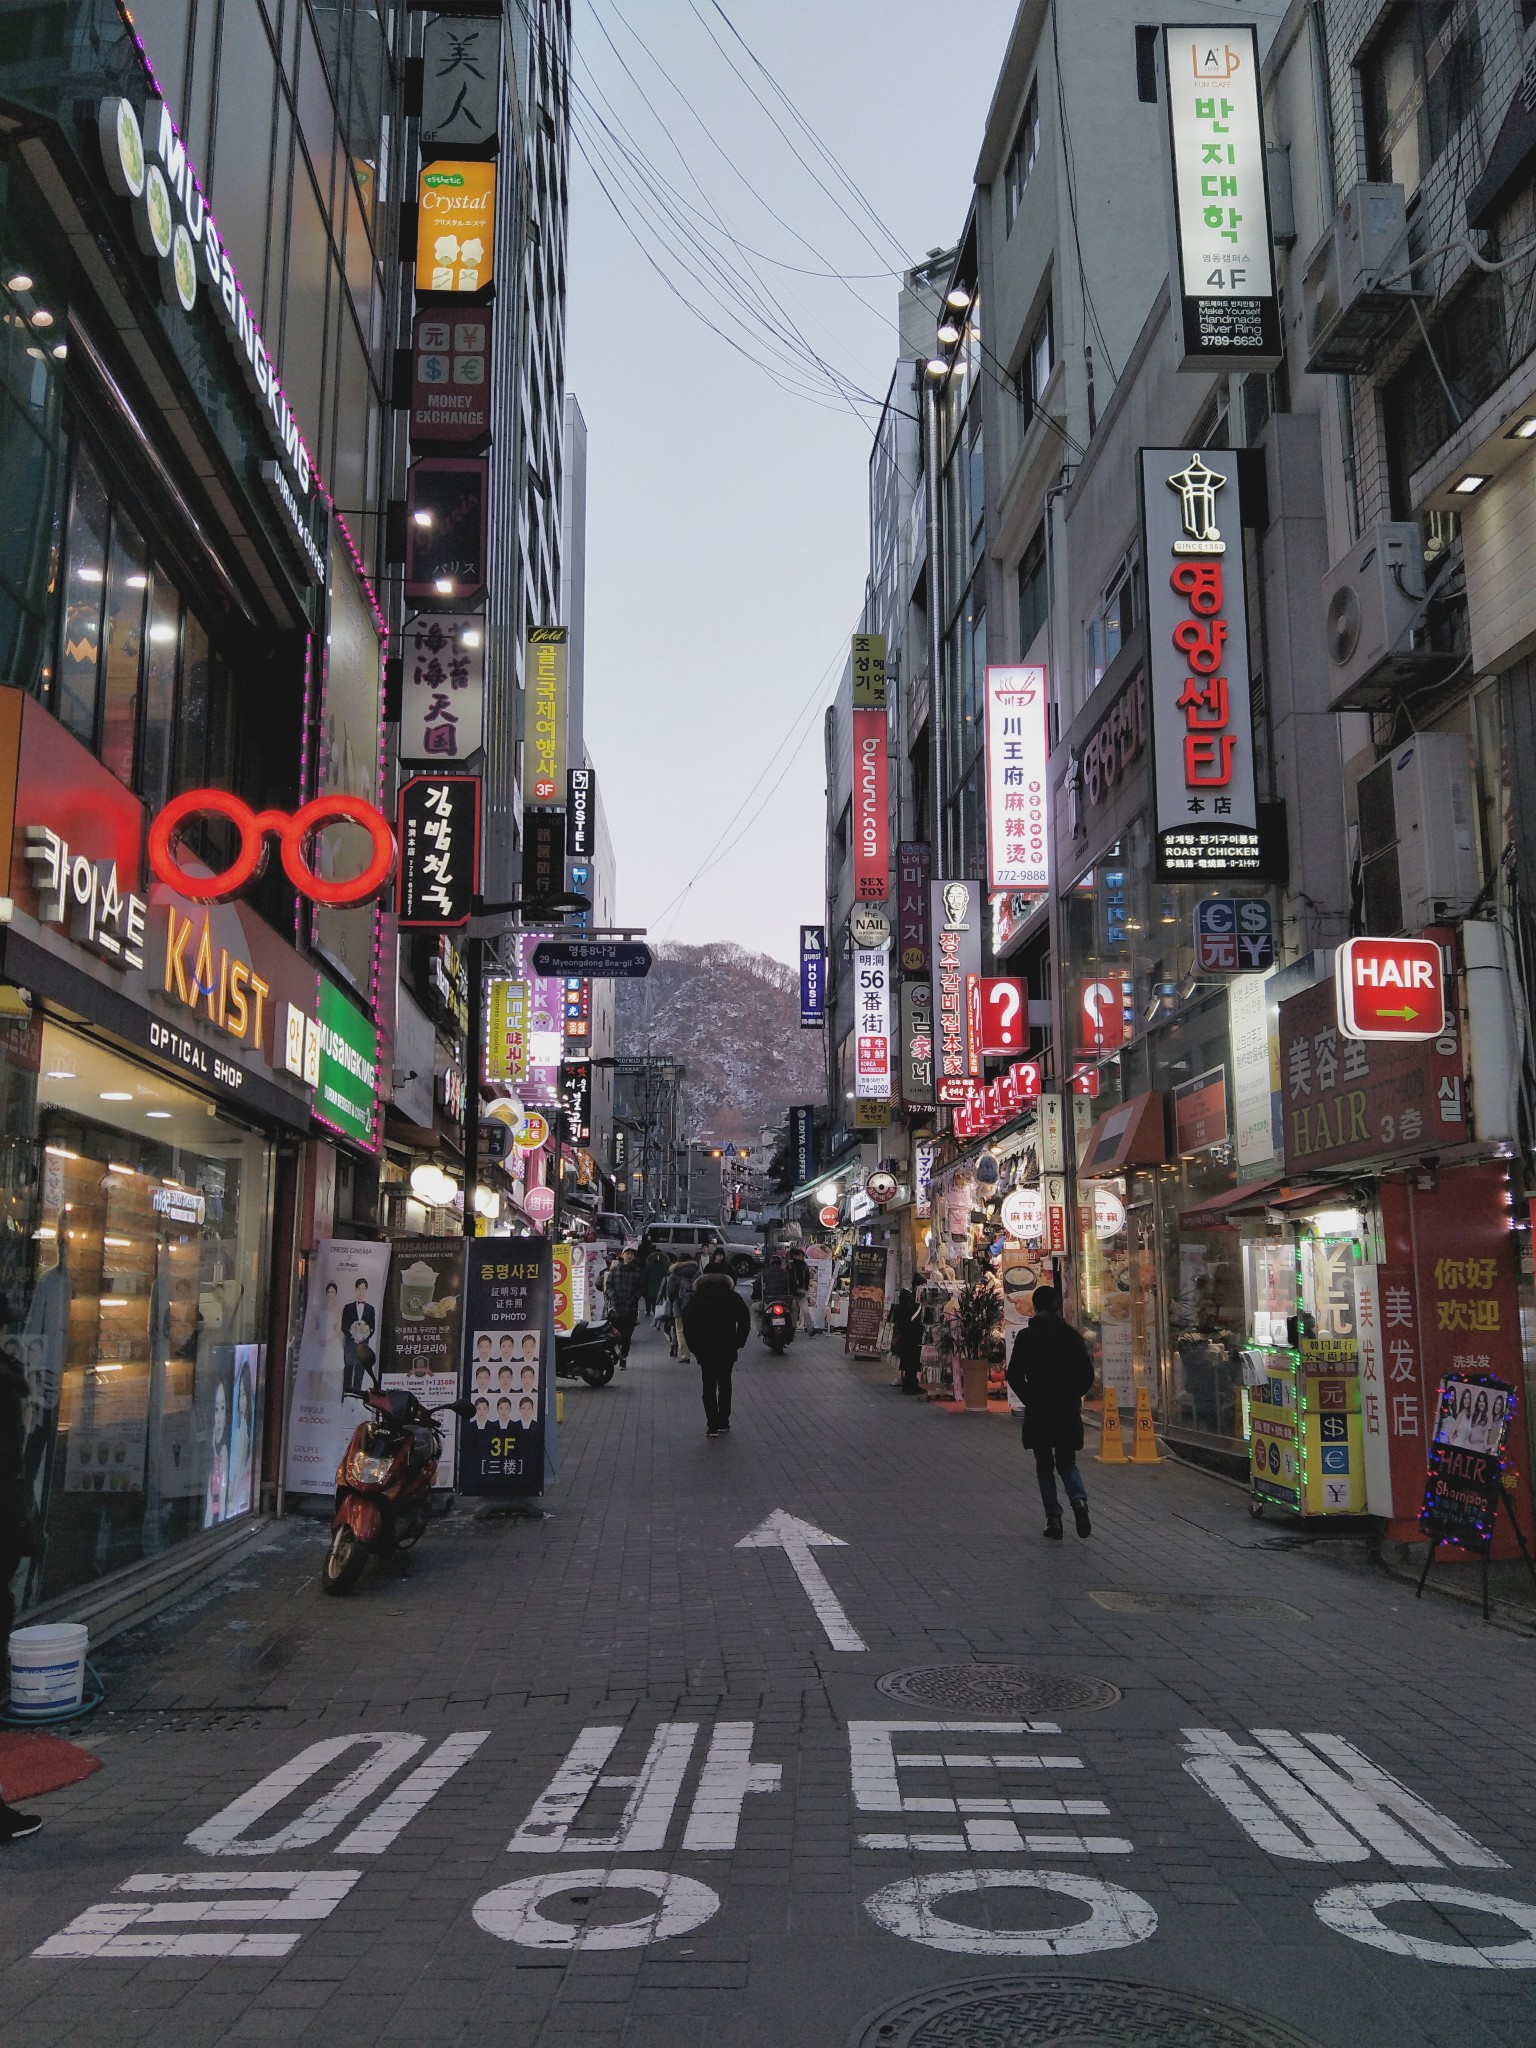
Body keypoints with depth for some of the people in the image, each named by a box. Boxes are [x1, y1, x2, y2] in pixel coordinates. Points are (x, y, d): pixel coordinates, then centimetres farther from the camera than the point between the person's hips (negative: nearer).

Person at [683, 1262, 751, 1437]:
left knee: (709, 1386, 6)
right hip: (727, 1349, 1)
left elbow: (687, 1323, -7)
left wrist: (694, 1347, -1)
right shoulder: (732, 1297, -1)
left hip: (705, 1350, -1)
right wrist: (737, 1342, 3)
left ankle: (712, 1426, -1)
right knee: (725, 1384, 14)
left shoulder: (696, 1297, -2)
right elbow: (745, 1320, -4)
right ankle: (723, 1424, 14)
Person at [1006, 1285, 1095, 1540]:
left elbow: (1014, 1375, -6)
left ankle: (1053, 1518, 4)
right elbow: (1087, 1373, -1)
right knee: (1067, 1462, 14)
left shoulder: (1026, 1336, -6)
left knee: (1044, 1466, 10)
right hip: (1067, 1411, 2)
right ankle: (1079, 1500, -13)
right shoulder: (1070, 1334, -1)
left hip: (1038, 1412, -2)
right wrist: (1073, 1396, 13)